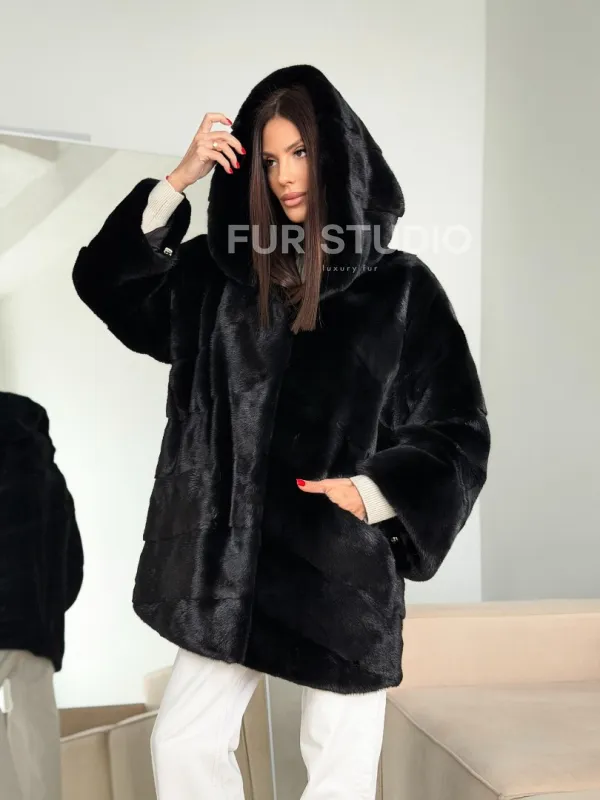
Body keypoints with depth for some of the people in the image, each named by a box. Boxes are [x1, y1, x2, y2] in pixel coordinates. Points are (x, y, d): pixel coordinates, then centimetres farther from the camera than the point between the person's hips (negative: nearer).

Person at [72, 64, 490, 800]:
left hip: (345, 568, -3)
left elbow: (458, 433, -3)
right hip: (233, 557, 4)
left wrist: (371, 494, -18)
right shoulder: (222, 272, 7)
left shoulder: (401, 288, -3)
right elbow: (106, 282, 6)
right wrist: (180, 180, -3)